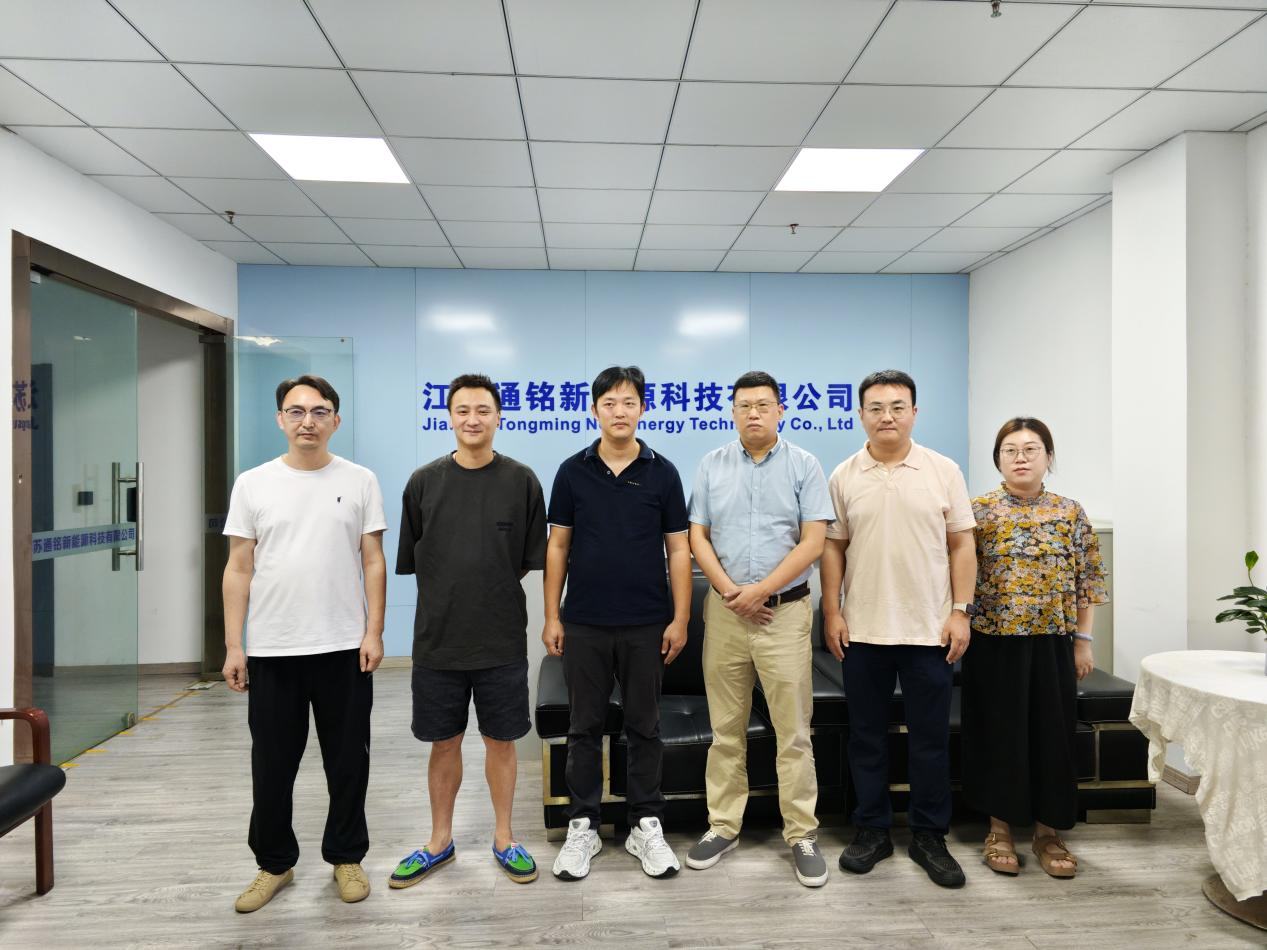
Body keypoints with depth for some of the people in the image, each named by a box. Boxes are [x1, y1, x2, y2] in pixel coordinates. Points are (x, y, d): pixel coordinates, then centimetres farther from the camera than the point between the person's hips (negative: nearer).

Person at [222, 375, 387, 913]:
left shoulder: (360, 481, 0)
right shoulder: (253, 484, 2)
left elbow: (373, 563, 0)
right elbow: (239, 569, 2)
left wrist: (373, 632, -7)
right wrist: (233, 646, -2)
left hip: (344, 648, -1)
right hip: (271, 651, 1)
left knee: (347, 761, 12)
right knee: (272, 764, 14)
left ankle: (346, 857, 31)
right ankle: (274, 863, 34)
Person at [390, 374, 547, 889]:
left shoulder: (521, 481, -2)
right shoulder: (424, 482, 0)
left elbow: (534, 562, 2)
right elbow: (409, 561, 4)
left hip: (503, 639, -1)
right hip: (437, 638, 1)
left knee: (500, 740, 12)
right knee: (443, 743, 14)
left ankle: (504, 838, 30)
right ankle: (440, 840, 32)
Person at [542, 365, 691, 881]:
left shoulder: (662, 473, -1)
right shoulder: (572, 471, 1)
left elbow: (678, 550, 0)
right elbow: (557, 547, 3)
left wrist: (680, 618, -5)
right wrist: (552, 616, -1)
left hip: (646, 624, 0)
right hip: (584, 623, 1)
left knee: (644, 727, 10)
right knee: (585, 727, 10)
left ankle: (645, 825, 24)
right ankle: (583, 825, 24)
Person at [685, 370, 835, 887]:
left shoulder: (804, 466, 0)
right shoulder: (712, 465, 6)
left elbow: (813, 541, -7)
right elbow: (698, 537, 3)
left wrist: (761, 590, -13)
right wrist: (730, 592, -9)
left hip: (785, 611, -2)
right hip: (724, 611, 2)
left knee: (793, 732, 4)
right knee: (725, 729, 11)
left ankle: (802, 834, 18)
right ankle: (723, 825, 25)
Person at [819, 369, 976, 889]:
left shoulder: (943, 471, 0)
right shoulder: (844, 476, 2)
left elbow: (961, 545, 2)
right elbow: (833, 547, 4)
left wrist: (960, 611, -5)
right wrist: (832, 613, -2)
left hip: (929, 629, 0)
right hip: (862, 630, 1)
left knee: (930, 739, 9)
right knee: (867, 737, 11)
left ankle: (929, 837, 25)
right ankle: (871, 830, 26)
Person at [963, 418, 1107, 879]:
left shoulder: (1070, 512, 4)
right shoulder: (977, 510, -3)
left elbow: (1089, 580, 7)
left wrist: (1083, 639, 3)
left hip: (1053, 643, 2)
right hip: (995, 643, -2)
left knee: (1053, 734, 8)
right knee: (999, 733, 6)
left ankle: (1048, 832, 24)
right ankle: (1000, 829, 22)